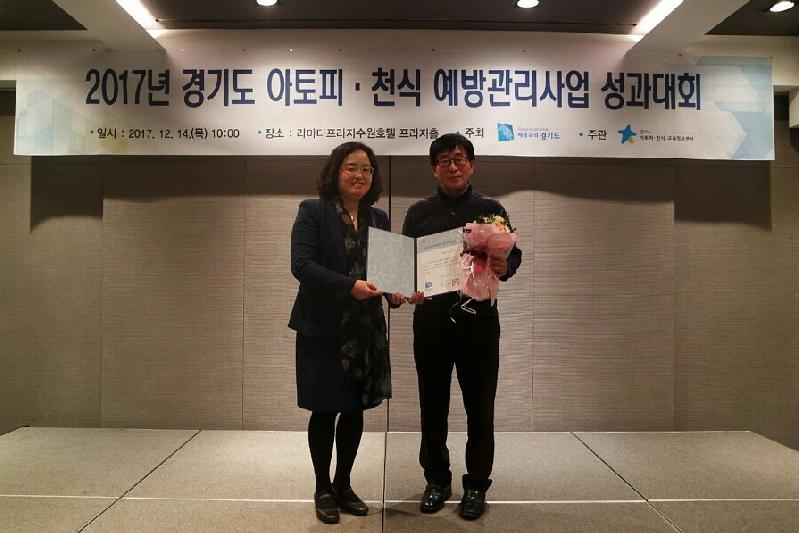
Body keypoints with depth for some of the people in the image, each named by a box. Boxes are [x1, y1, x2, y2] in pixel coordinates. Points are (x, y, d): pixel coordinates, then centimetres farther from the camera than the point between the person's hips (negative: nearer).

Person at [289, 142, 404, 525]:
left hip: (366, 330, 5)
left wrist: (395, 290, -11)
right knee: (324, 411, 7)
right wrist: (349, 286, -27)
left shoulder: (379, 219, 10)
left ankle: (343, 485, 31)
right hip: (323, 329, -4)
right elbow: (301, 264, -16)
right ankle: (323, 489, 26)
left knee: (355, 411, 12)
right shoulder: (312, 212, -5)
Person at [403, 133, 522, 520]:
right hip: (430, 318, 2)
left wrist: (504, 268, -18)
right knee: (432, 404, 10)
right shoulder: (418, 212, 10)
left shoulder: (490, 209, 6)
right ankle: (437, 480, 26)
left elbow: (514, 253, 5)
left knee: (479, 405, 6)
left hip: (478, 317, -1)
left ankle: (476, 484, 22)